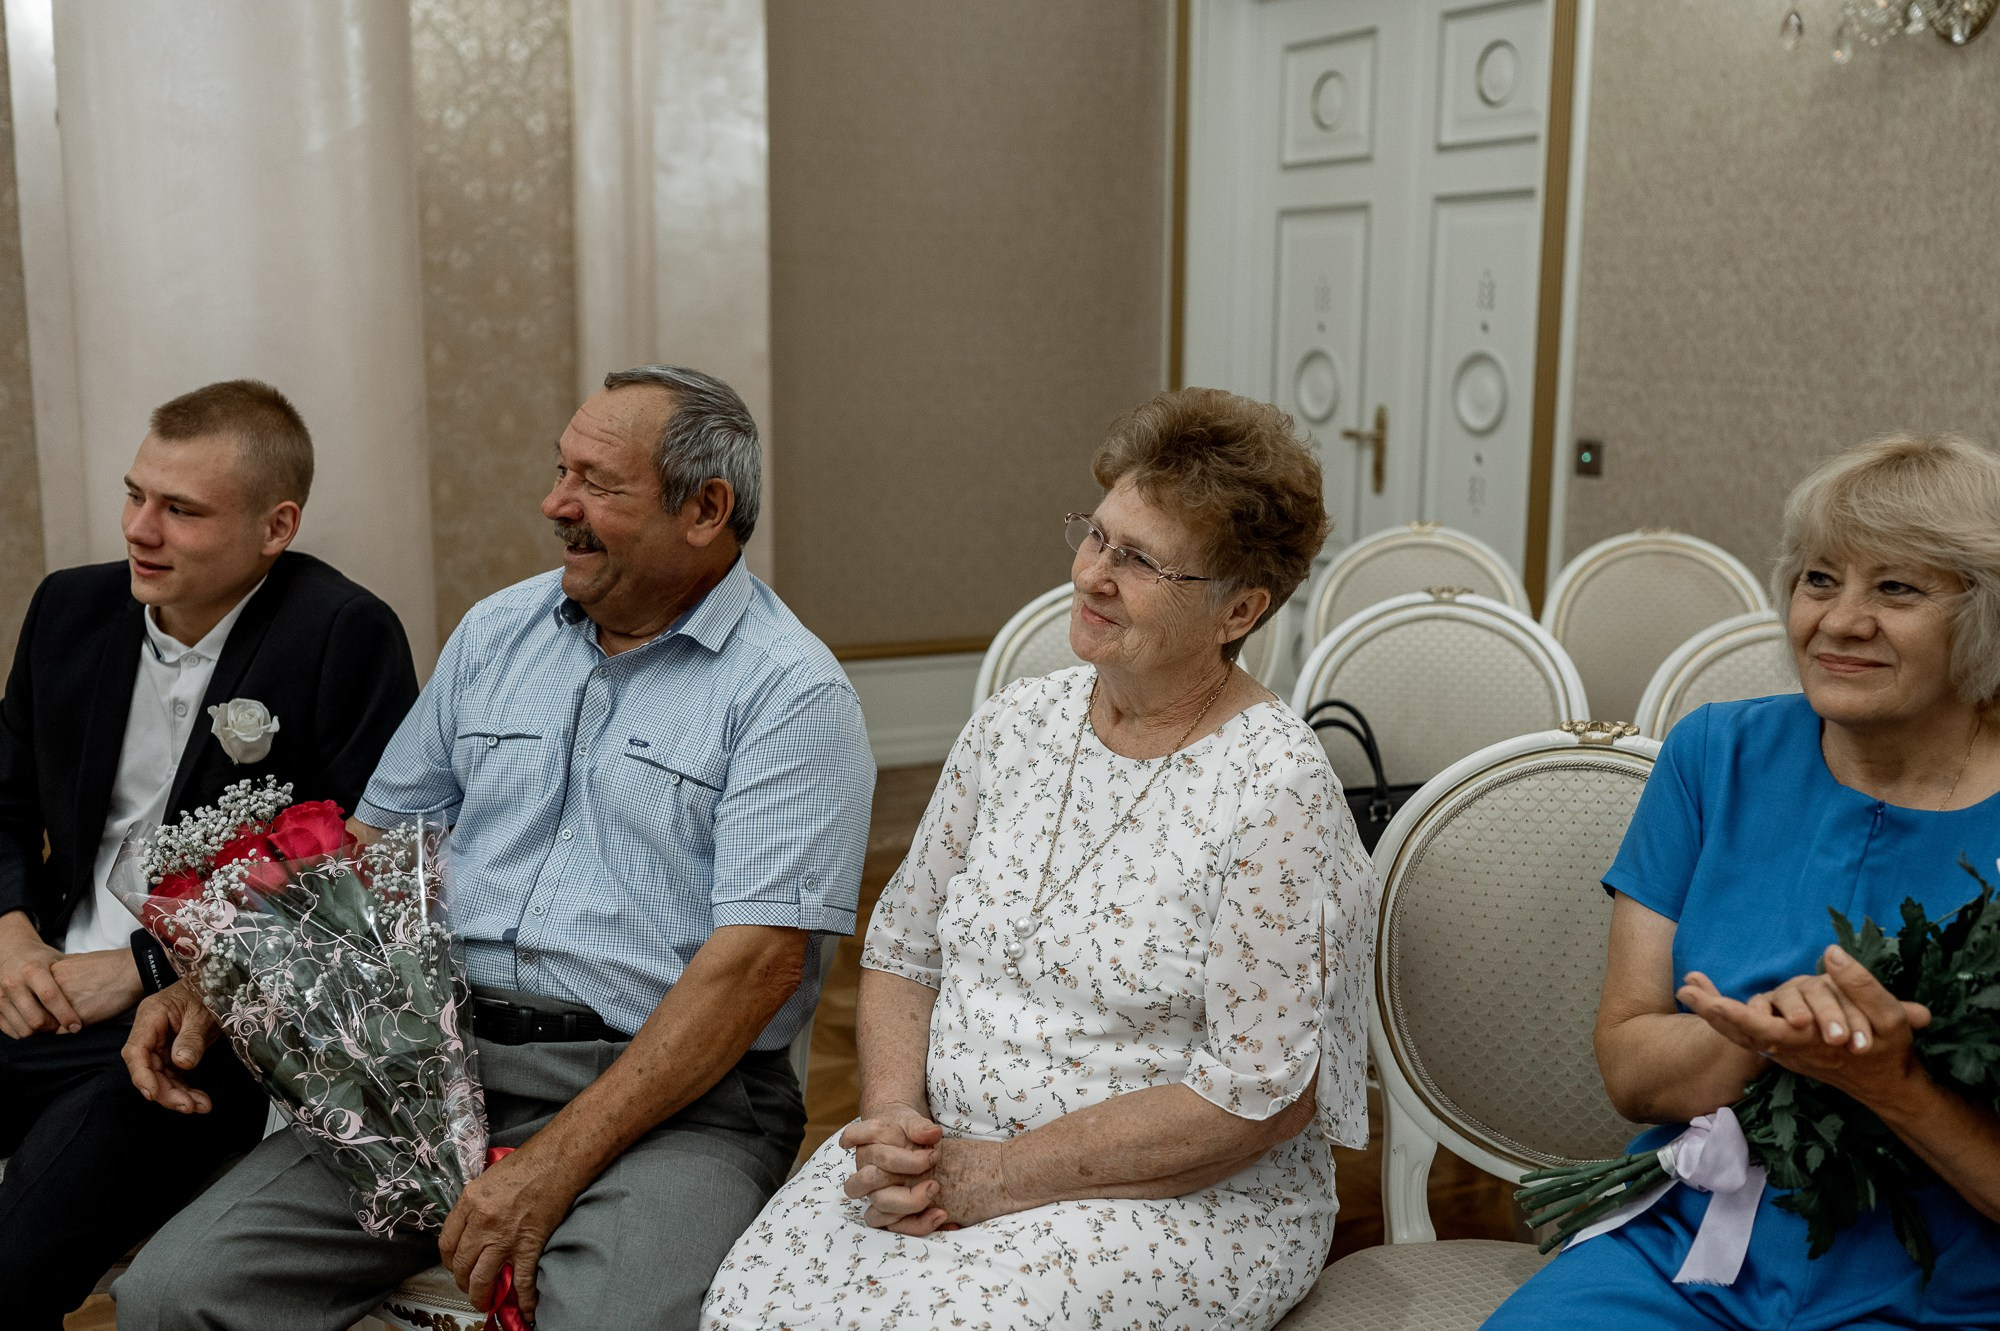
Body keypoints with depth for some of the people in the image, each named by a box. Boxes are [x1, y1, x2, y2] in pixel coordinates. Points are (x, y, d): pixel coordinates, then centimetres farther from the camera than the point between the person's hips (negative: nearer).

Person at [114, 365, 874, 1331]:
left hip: (672, 1092, -5)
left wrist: (556, 1163, -20)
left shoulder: (794, 695, -8)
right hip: (444, 1060, 5)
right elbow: (373, 843, 19)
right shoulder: (495, 632, 13)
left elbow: (757, 961, -16)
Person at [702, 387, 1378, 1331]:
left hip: (1180, 1205, -4)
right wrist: (895, 1120, -8)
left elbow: (1262, 1095, -16)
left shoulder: (1276, 790, -14)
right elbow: (902, 955, 11)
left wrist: (999, 1176, -16)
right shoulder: (1012, 727, 5)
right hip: (945, 1154, 5)